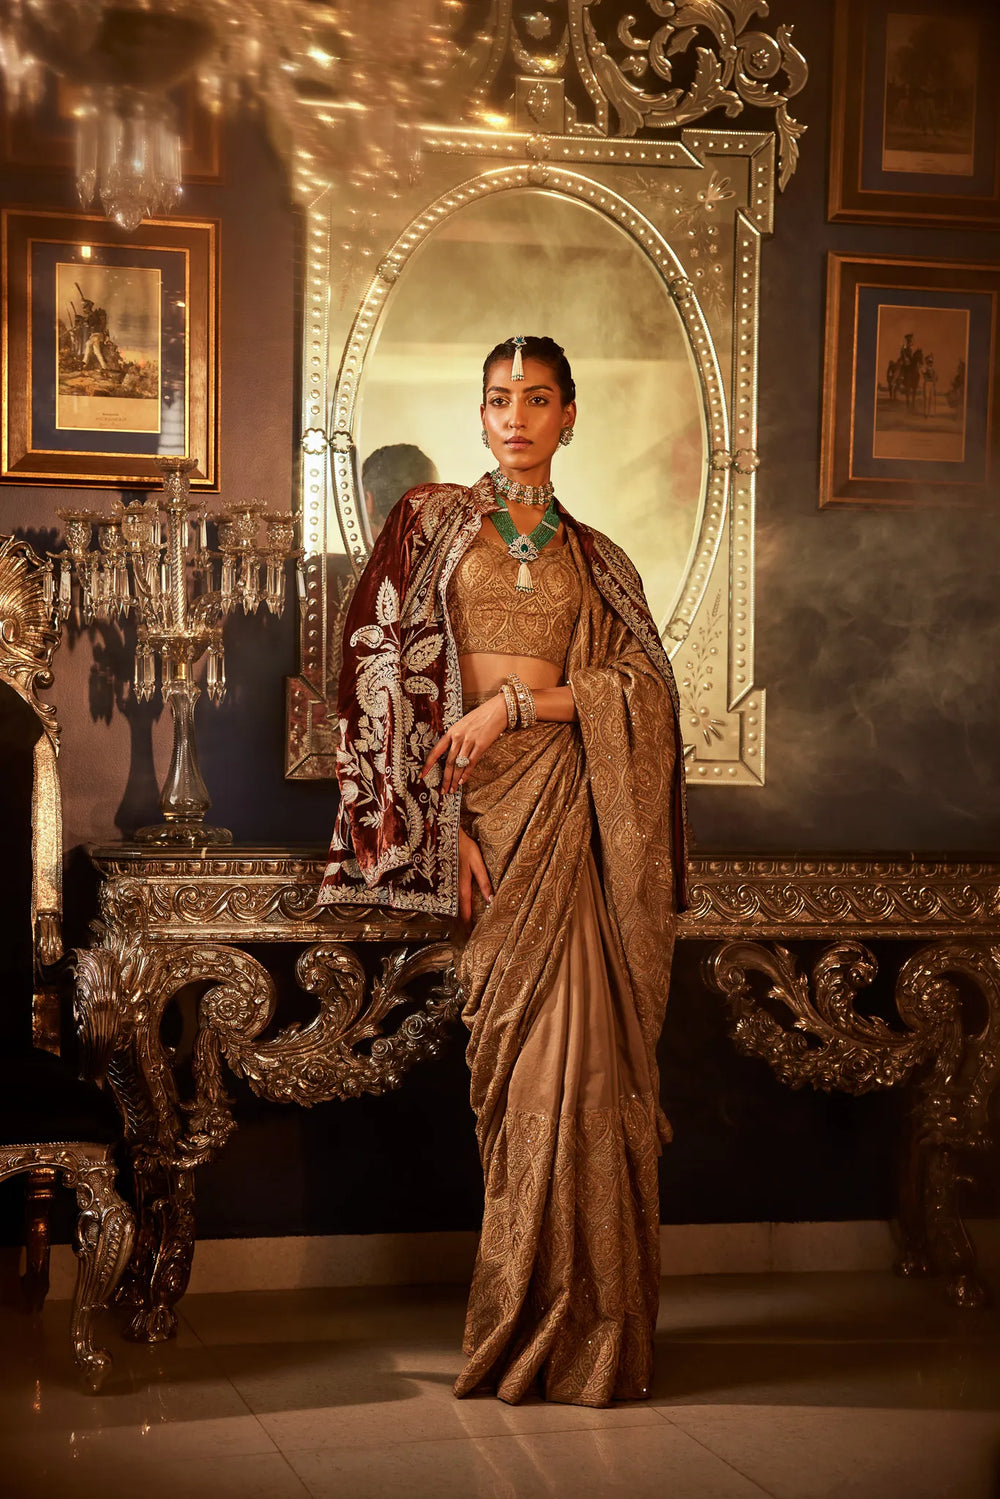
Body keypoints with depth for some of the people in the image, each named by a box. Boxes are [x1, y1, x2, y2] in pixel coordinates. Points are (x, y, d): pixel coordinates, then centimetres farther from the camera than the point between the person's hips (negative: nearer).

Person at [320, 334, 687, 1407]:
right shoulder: (433, 522, 10)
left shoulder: (594, 557, 17)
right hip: (476, 799, -1)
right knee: (520, 1053, -3)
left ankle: (569, 1325, 4)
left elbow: (645, 687, 4)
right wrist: (442, 816, -8)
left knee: (570, 1048, -5)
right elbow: (389, 671, 1)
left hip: (569, 798, 1)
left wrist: (519, 701, -10)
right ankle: (543, 1319, 6)